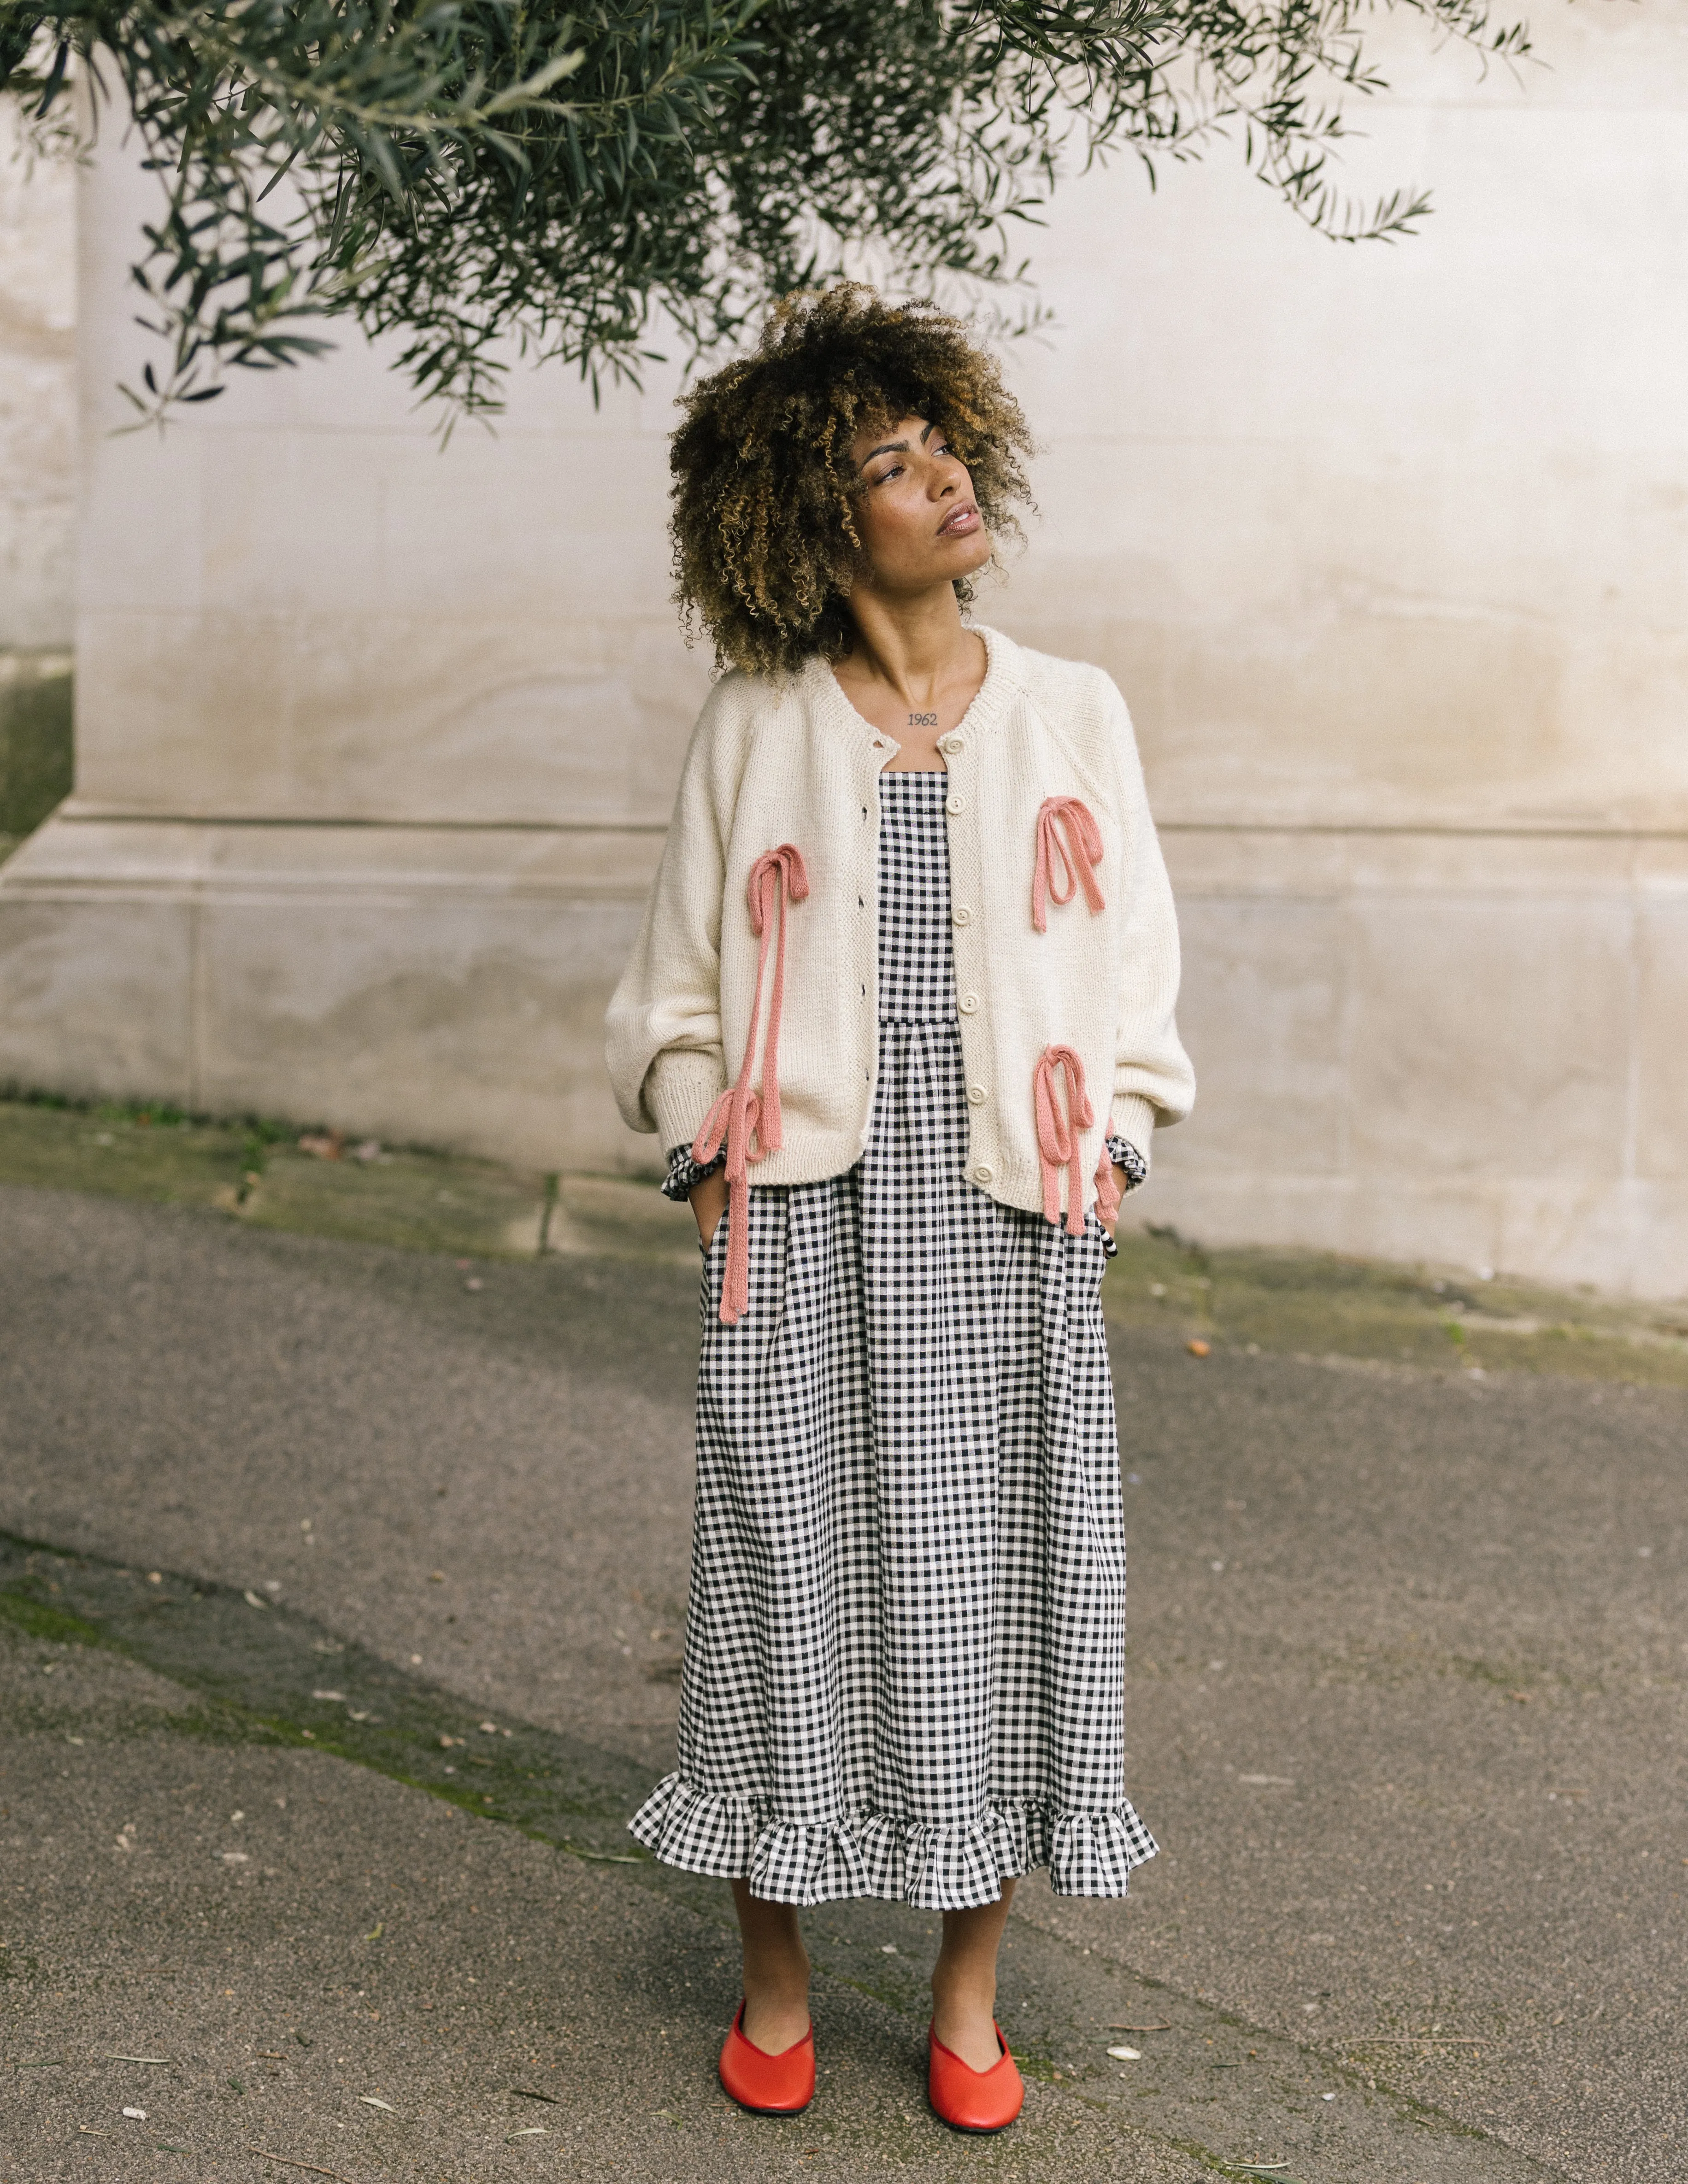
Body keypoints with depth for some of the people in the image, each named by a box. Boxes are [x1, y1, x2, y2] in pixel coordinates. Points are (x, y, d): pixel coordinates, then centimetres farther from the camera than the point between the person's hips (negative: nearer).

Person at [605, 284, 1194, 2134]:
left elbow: (1135, 963, 11)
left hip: (1008, 1221, 1)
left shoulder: (1069, 714, 6)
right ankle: (774, 1986, 21)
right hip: (803, 1219, -1)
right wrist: (708, 1140, -1)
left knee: (996, 1570, 4)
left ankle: (968, 2000, 19)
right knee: (791, 1574, 3)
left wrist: (1107, 1139, 1)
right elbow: (678, 978, 9)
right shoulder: (755, 725, 3)